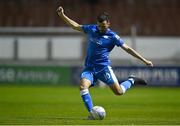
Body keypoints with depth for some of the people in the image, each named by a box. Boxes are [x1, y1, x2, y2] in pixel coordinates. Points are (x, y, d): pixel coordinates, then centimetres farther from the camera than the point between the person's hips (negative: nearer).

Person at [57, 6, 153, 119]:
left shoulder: (113, 36, -6)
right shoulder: (92, 29, 4)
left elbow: (128, 49, -4)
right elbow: (76, 26, 16)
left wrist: (144, 60, -6)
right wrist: (62, 15, 11)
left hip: (103, 67, -3)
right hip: (89, 67, 3)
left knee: (119, 92, -10)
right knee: (83, 87, -25)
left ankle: (131, 81, 22)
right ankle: (91, 113, -19)